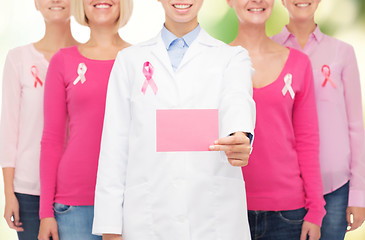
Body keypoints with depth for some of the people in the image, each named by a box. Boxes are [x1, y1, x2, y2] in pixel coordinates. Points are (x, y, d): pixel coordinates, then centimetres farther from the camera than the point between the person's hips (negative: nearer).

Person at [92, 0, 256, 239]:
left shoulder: (233, 57, 8)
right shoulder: (130, 60, 12)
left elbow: (237, 102, -13)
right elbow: (115, 146, 7)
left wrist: (241, 139, -38)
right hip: (148, 219, 1)